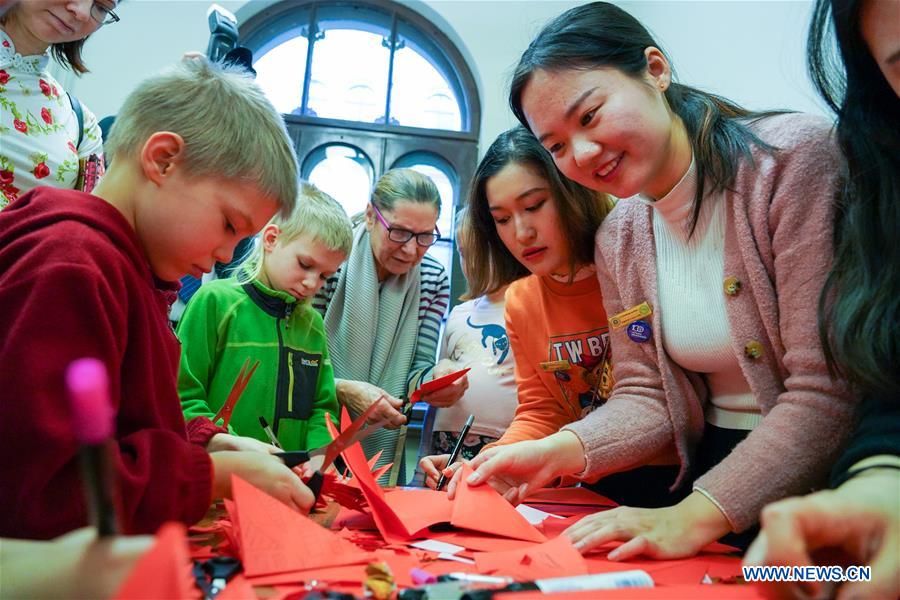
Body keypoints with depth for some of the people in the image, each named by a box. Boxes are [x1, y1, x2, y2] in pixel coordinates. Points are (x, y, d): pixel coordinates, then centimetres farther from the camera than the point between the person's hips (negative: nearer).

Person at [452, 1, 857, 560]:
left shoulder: (794, 157, -15)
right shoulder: (618, 240, 3)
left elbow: (830, 391, -19)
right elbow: (647, 397, 4)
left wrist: (696, 517, -24)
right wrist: (560, 451, -14)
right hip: (715, 467, 5)